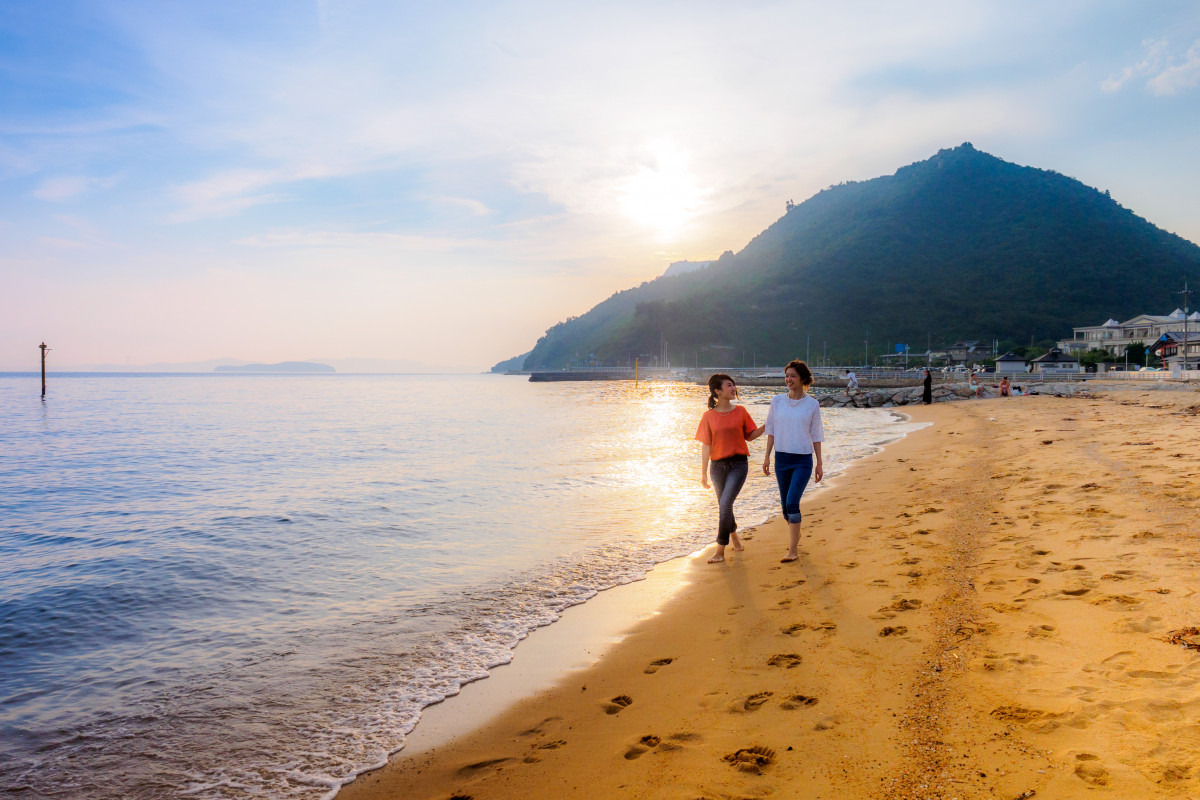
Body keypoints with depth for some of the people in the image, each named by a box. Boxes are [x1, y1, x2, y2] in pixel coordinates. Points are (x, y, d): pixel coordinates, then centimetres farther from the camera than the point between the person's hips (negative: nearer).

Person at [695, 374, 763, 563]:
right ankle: (734, 534, 45)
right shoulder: (709, 416, -2)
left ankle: (720, 550, -6)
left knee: (725, 504, -13)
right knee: (724, 506, 15)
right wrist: (703, 473, -2)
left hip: (738, 464, -1)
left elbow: (750, 436, 10)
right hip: (717, 465, 1)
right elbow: (706, 446, -1)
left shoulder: (740, 411, 1)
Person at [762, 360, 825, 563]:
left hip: (803, 460, -3)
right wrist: (767, 456, 4)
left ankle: (793, 551, -8)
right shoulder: (777, 401, 3)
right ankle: (795, 535, 40)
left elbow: (816, 435, 2)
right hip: (781, 459, 3)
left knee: (792, 502, -15)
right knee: (785, 504, 12)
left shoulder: (812, 404, -2)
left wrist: (819, 463, 2)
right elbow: (771, 430, 9)